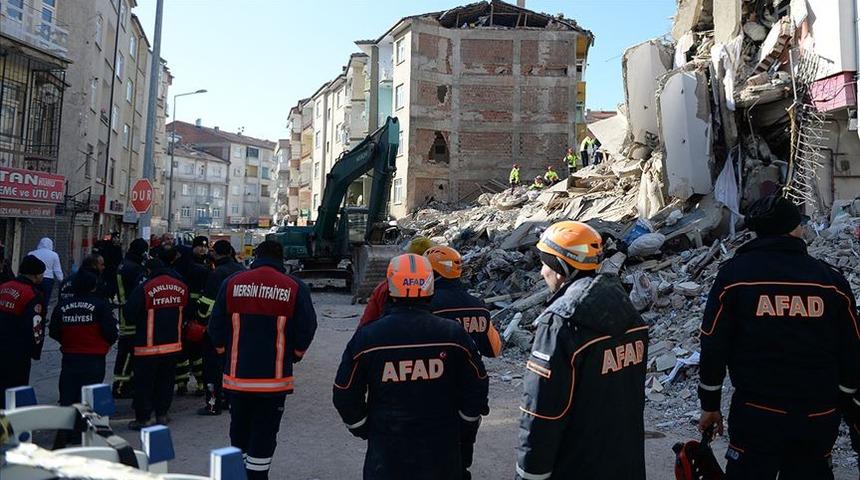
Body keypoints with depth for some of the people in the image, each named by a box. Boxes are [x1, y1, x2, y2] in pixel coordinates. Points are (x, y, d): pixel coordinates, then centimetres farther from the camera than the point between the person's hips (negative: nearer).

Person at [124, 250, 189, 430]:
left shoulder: (144, 289, -16)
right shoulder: (181, 287, -2)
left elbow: (129, 314, -10)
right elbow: (185, 311, 12)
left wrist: (140, 320, 9)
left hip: (149, 345, -4)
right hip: (173, 343, 5)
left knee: (144, 382, 6)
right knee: (166, 380, 16)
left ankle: (143, 418, 10)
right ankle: (162, 414, 23)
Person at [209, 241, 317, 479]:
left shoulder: (232, 283, 0)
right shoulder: (295, 287, -6)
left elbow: (216, 327, 3)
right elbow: (306, 330, -5)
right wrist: (294, 355, 13)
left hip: (237, 375, 3)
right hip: (274, 377, -2)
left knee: (239, 432, 20)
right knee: (264, 434, 8)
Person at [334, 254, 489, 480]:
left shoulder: (366, 338, -12)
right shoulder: (453, 334, -10)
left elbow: (345, 396, -3)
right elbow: (476, 388, -1)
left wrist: (365, 431, 13)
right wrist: (465, 434, 13)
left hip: (386, 453, 0)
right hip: (442, 452, 1)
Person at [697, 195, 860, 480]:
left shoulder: (734, 274, -6)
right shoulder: (831, 279, 0)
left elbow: (713, 346, -6)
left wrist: (710, 405, 5)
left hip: (756, 413, -2)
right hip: (820, 417, 3)